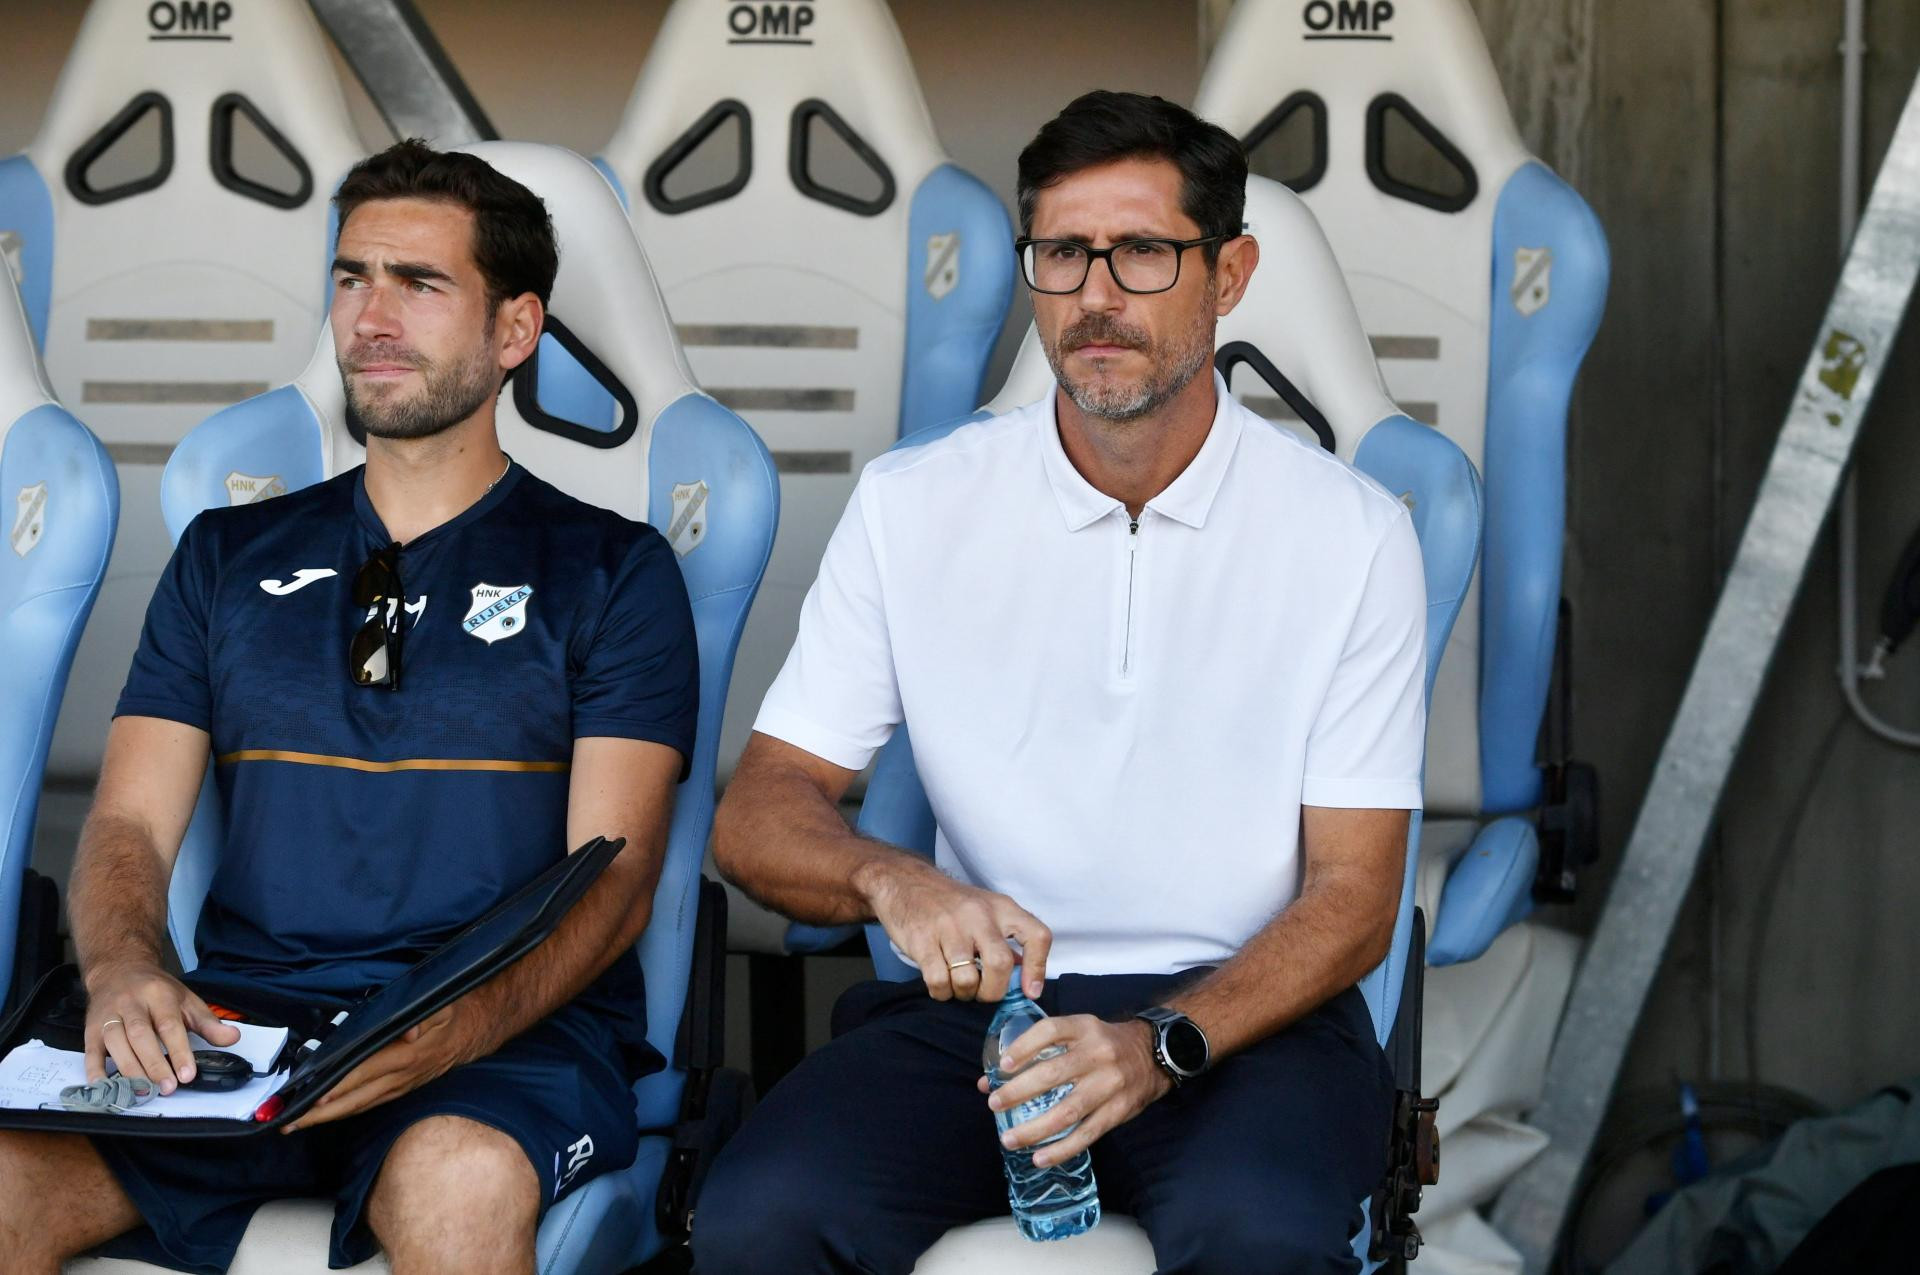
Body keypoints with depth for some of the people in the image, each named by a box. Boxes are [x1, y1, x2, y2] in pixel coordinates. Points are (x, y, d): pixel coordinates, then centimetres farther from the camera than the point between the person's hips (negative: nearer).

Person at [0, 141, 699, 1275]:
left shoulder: (610, 571, 8)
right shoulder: (229, 556, 20)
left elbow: (611, 881, -2)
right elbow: (130, 823, 12)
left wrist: (444, 1034, -23)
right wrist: (123, 973, -13)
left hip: (508, 1036, -2)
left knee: (458, 1180, -38)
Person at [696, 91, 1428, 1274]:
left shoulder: (1353, 532, -1)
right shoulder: (912, 505, 3)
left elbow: (1353, 898, -2)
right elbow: (758, 814, 2)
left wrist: (1164, 1044, -21)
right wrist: (891, 880, -22)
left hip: (1244, 1006, -1)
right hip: (979, 1000, 2)